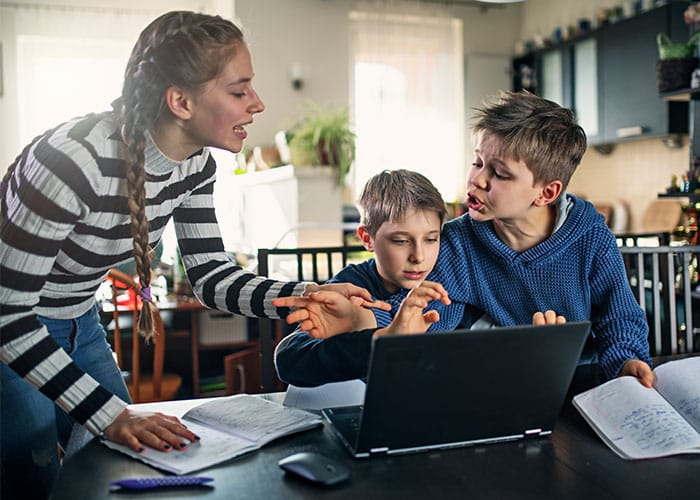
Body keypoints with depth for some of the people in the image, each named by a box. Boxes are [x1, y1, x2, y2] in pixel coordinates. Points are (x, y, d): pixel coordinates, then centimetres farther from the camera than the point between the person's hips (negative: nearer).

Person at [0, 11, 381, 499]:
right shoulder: (75, 160, -35)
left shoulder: (194, 164, -13)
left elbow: (211, 275, -6)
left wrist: (306, 295, -23)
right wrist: (111, 416, -34)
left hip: (78, 326, 7)